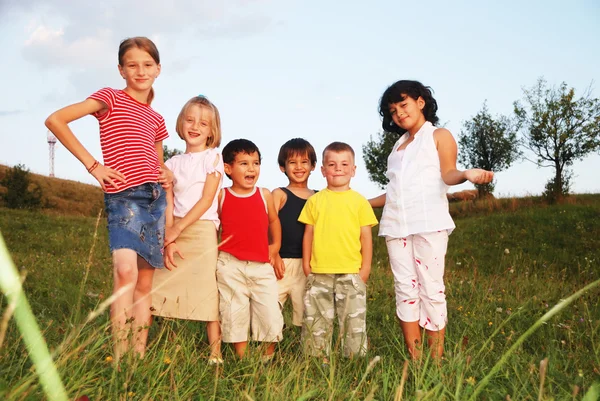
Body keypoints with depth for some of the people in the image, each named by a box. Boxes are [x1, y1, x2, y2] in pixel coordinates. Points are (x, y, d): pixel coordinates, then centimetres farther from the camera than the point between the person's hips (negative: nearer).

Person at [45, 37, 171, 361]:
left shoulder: (156, 120, 20)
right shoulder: (110, 98, 4)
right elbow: (55, 120, -7)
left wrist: (167, 174, 8)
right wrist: (92, 165, -8)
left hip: (155, 198, 6)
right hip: (123, 196, -6)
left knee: (145, 282, 5)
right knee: (125, 270, -25)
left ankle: (139, 358, 11)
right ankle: (120, 359, -21)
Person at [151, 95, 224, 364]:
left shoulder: (212, 158, 1)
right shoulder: (173, 163, 12)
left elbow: (206, 200, -7)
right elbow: (168, 205, 5)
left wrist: (178, 228, -12)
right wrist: (168, 239, -8)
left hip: (202, 230, -4)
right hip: (174, 231, 4)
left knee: (206, 291, -5)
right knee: (166, 290, 0)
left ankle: (215, 352, 1)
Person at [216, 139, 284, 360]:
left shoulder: (265, 195, 3)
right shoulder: (221, 196, 1)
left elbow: (274, 221, 18)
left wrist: (275, 246, 14)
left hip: (261, 265, 1)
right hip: (230, 266, -1)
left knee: (270, 313, -1)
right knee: (234, 314, 5)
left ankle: (268, 357, 20)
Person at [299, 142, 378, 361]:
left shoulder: (359, 201, 3)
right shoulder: (315, 201, 6)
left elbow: (366, 237, 3)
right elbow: (308, 234, 8)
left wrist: (365, 268, -1)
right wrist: (306, 265, 3)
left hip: (351, 273, -1)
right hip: (319, 273, 1)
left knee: (354, 319, 3)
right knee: (316, 320, 9)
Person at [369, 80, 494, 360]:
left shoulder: (439, 136, 9)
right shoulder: (399, 145, 23)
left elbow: (447, 175, -6)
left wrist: (466, 174, -28)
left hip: (429, 223, -5)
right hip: (396, 225, 5)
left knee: (431, 289, -5)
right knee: (405, 290, 2)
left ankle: (436, 360, 1)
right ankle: (414, 361, 6)